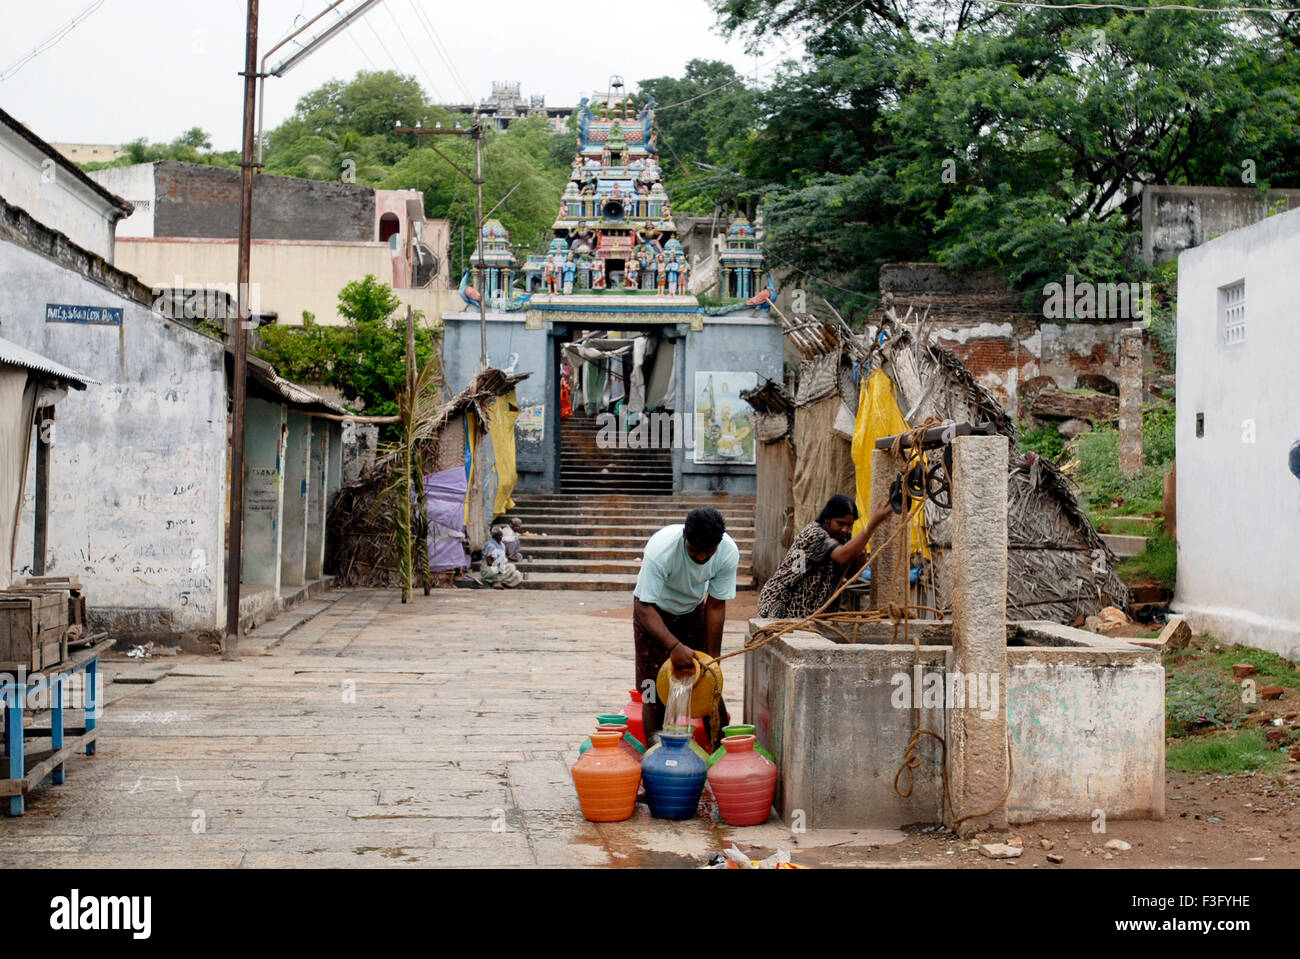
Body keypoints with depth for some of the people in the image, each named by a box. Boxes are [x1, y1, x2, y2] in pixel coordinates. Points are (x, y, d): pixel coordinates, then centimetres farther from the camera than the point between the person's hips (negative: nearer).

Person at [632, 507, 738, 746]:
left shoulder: (728, 552, -27)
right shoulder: (661, 549, -38)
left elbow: (716, 606, -16)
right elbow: (645, 607, -35)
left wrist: (713, 657, -15)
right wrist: (675, 647, -46)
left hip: (693, 609, 3)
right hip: (654, 612, -3)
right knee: (655, 685, -10)